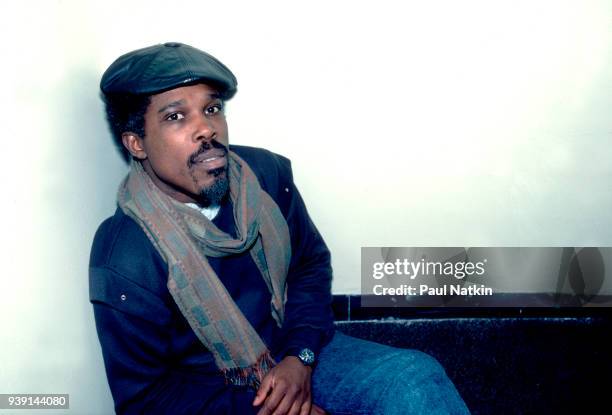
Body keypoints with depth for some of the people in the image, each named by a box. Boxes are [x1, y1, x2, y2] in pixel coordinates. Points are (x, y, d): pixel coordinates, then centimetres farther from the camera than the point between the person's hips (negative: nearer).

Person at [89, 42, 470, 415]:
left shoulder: (266, 173, -11)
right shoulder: (124, 261, -22)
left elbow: (311, 262, 4)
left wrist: (300, 357, -10)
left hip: (296, 357, 5)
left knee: (416, 377, -15)